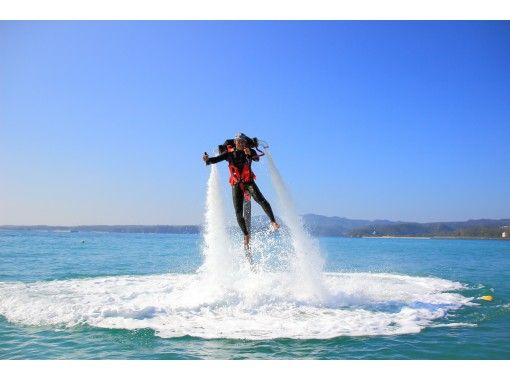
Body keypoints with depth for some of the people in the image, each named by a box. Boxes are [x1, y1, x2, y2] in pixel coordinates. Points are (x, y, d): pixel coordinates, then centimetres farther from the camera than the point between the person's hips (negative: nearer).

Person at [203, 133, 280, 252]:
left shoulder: (250, 151, 1)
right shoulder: (229, 153, 4)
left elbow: (257, 158, -20)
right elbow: (216, 159, -6)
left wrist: (250, 154, -42)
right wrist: (208, 159, -29)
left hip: (248, 182, -1)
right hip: (236, 184, 1)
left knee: (261, 200, -25)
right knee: (238, 213, -3)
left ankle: (273, 222, -15)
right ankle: (246, 235, 10)